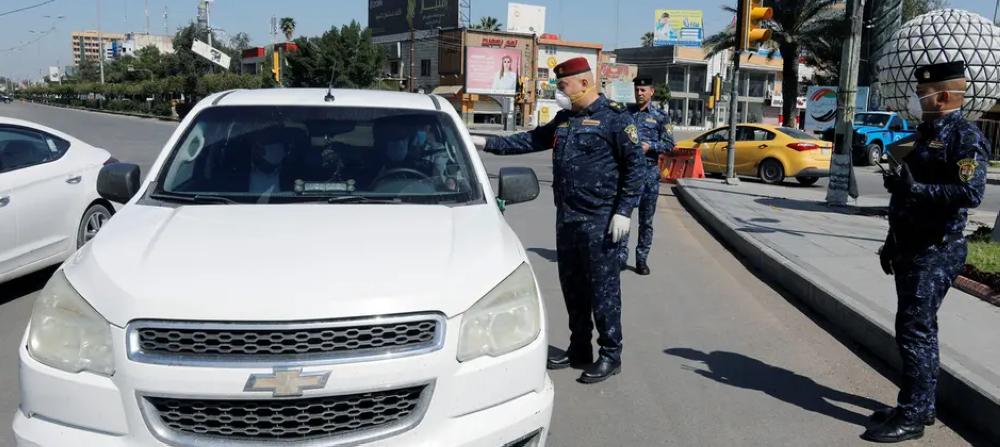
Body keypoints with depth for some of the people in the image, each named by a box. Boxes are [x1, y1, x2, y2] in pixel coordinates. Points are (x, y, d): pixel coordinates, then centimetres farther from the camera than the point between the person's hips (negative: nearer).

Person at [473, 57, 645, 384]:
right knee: (572, 286, 14)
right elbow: (532, 140, 21)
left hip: (600, 220, -8)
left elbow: (635, 165, -11)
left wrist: (624, 211, -16)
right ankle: (579, 350, 27)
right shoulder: (564, 119, 14)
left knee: (603, 288, -1)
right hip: (567, 218, 8)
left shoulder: (615, 117, -9)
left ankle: (610, 355, 11)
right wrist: (488, 143, 15)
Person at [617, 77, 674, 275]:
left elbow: (669, 144, 1)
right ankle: (621, 255, 3)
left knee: (646, 219, 5)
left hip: (649, 171, -1)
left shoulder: (660, 116, 4)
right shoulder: (625, 113, 9)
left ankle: (642, 259, 14)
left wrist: (649, 146, -14)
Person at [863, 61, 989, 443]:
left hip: (936, 253, -10)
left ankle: (913, 415, 0)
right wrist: (892, 241, 22)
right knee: (917, 329, 14)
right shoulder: (928, 133, 17)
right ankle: (919, 406, 24)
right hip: (913, 249, 10)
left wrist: (914, 188, -27)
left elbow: (971, 192, -26)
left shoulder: (965, 138, -12)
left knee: (915, 330, -8)